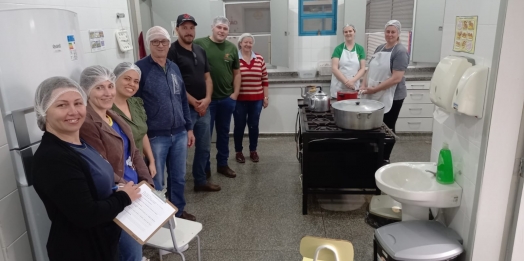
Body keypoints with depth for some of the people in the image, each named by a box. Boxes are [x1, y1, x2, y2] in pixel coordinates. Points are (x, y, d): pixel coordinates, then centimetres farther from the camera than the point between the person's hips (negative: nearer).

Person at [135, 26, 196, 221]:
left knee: (178, 178, 18)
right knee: (156, 183, 7)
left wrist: (189, 128, 14)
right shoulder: (140, 68, -9)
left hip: (179, 134, 6)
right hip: (155, 137, -5)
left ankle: (178, 212, 37)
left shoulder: (174, 68, 10)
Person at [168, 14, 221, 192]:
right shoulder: (172, 52, -9)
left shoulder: (200, 51, 13)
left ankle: (201, 181, 31)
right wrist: (194, 102, -13)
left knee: (204, 147, 15)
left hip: (203, 108, 7)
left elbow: (207, 77, 13)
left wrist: (207, 99, -4)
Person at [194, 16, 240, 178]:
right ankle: (205, 168, 20)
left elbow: (236, 72, 13)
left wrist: (235, 93, 4)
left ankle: (223, 164, 30)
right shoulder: (199, 44, -7)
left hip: (227, 99, 4)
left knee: (224, 133, 15)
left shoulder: (232, 48, 6)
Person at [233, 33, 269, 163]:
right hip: (239, 100, -3)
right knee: (239, 126, 7)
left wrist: (266, 97, 7)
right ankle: (238, 152, 23)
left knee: (254, 125, 11)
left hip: (256, 99, 3)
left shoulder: (259, 59, 5)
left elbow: (264, 79, 9)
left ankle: (253, 151, 27)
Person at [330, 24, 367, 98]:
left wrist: (353, 81, -12)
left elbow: (363, 69, 3)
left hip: (354, 86, 1)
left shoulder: (360, 49, 7)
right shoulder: (338, 49, 2)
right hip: (339, 87, -1)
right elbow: (334, 68, -6)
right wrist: (346, 81, -15)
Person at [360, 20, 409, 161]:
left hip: (392, 97, -6)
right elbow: (372, 69, 16)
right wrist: (364, 85, -1)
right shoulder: (380, 48, 10)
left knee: (387, 129, 6)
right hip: (376, 96, 6)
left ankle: (385, 159, 20)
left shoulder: (400, 51, -13)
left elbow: (396, 78, -21)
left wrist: (375, 89, -22)